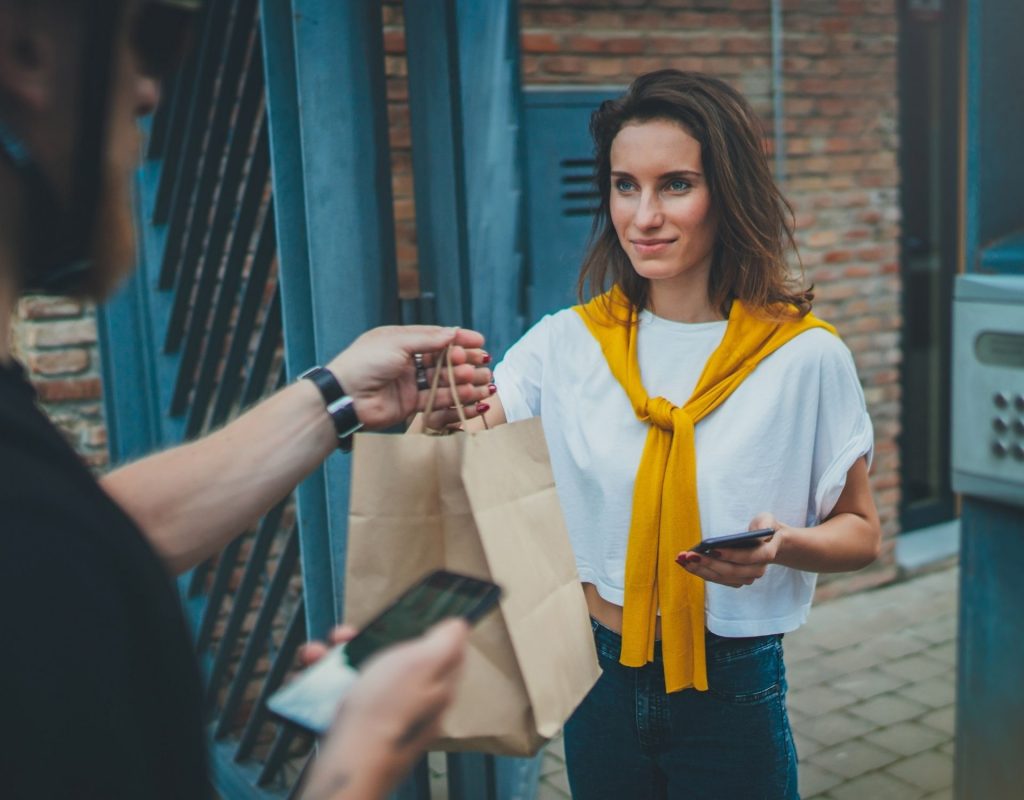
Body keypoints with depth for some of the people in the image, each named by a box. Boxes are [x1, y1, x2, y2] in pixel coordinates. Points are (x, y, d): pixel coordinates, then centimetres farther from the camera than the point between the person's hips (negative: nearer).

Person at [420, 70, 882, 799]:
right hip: (599, 677, 3)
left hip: (732, 690, -2)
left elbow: (860, 534, -2)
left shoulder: (805, 357, -12)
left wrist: (781, 545, -23)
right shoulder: (567, 343, -5)